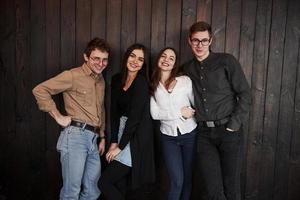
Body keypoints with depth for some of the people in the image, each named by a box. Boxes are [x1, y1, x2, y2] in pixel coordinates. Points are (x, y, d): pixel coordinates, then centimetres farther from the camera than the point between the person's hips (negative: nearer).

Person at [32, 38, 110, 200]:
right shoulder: (73, 76, -6)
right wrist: (58, 117, -11)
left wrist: (102, 137, 24)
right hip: (75, 135, -7)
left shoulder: (101, 80, 17)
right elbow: (39, 90, -11)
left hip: (93, 138, 7)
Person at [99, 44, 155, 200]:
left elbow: (135, 116, -17)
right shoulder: (116, 80, 5)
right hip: (121, 130, 6)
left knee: (105, 182, -6)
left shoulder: (142, 83, -14)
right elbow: (114, 111, 4)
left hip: (135, 138, -6)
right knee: (119, 182, 10)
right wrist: (113, 141, -4)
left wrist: (120, 146, -13)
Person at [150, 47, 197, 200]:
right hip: (168, 137, 0)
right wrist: (180, 112, -15)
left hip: (190, 134, 1)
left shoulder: (185, 80, -3)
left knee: (187, 177, 12)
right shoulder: (152, 86, -1)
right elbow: (155, 114, -9)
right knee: (177, 180, -5)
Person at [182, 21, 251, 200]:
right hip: (203, 133, 2)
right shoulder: (187, 68, 10)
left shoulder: (226, 61, -1)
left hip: (228, 130, -2)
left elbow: (245, 94, -3)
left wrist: (234, 124, -9)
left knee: (230, 185, 7)